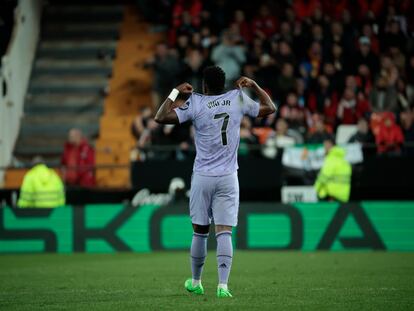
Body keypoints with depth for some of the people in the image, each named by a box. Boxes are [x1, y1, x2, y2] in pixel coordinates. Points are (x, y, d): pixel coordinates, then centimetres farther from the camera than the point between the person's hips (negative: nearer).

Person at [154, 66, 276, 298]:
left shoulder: (195, 103, -5)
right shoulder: (238, 99, 3)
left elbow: (161, 117, -7)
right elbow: (270, 107, 18)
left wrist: (176, 93, 4)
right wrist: (253, 85, 25)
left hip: (202, 178, -1)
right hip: (228, 178, 1)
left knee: (200, 231, 11)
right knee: (224, 233, -4)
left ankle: (196, 283, 24)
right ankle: (223, 285, -17)